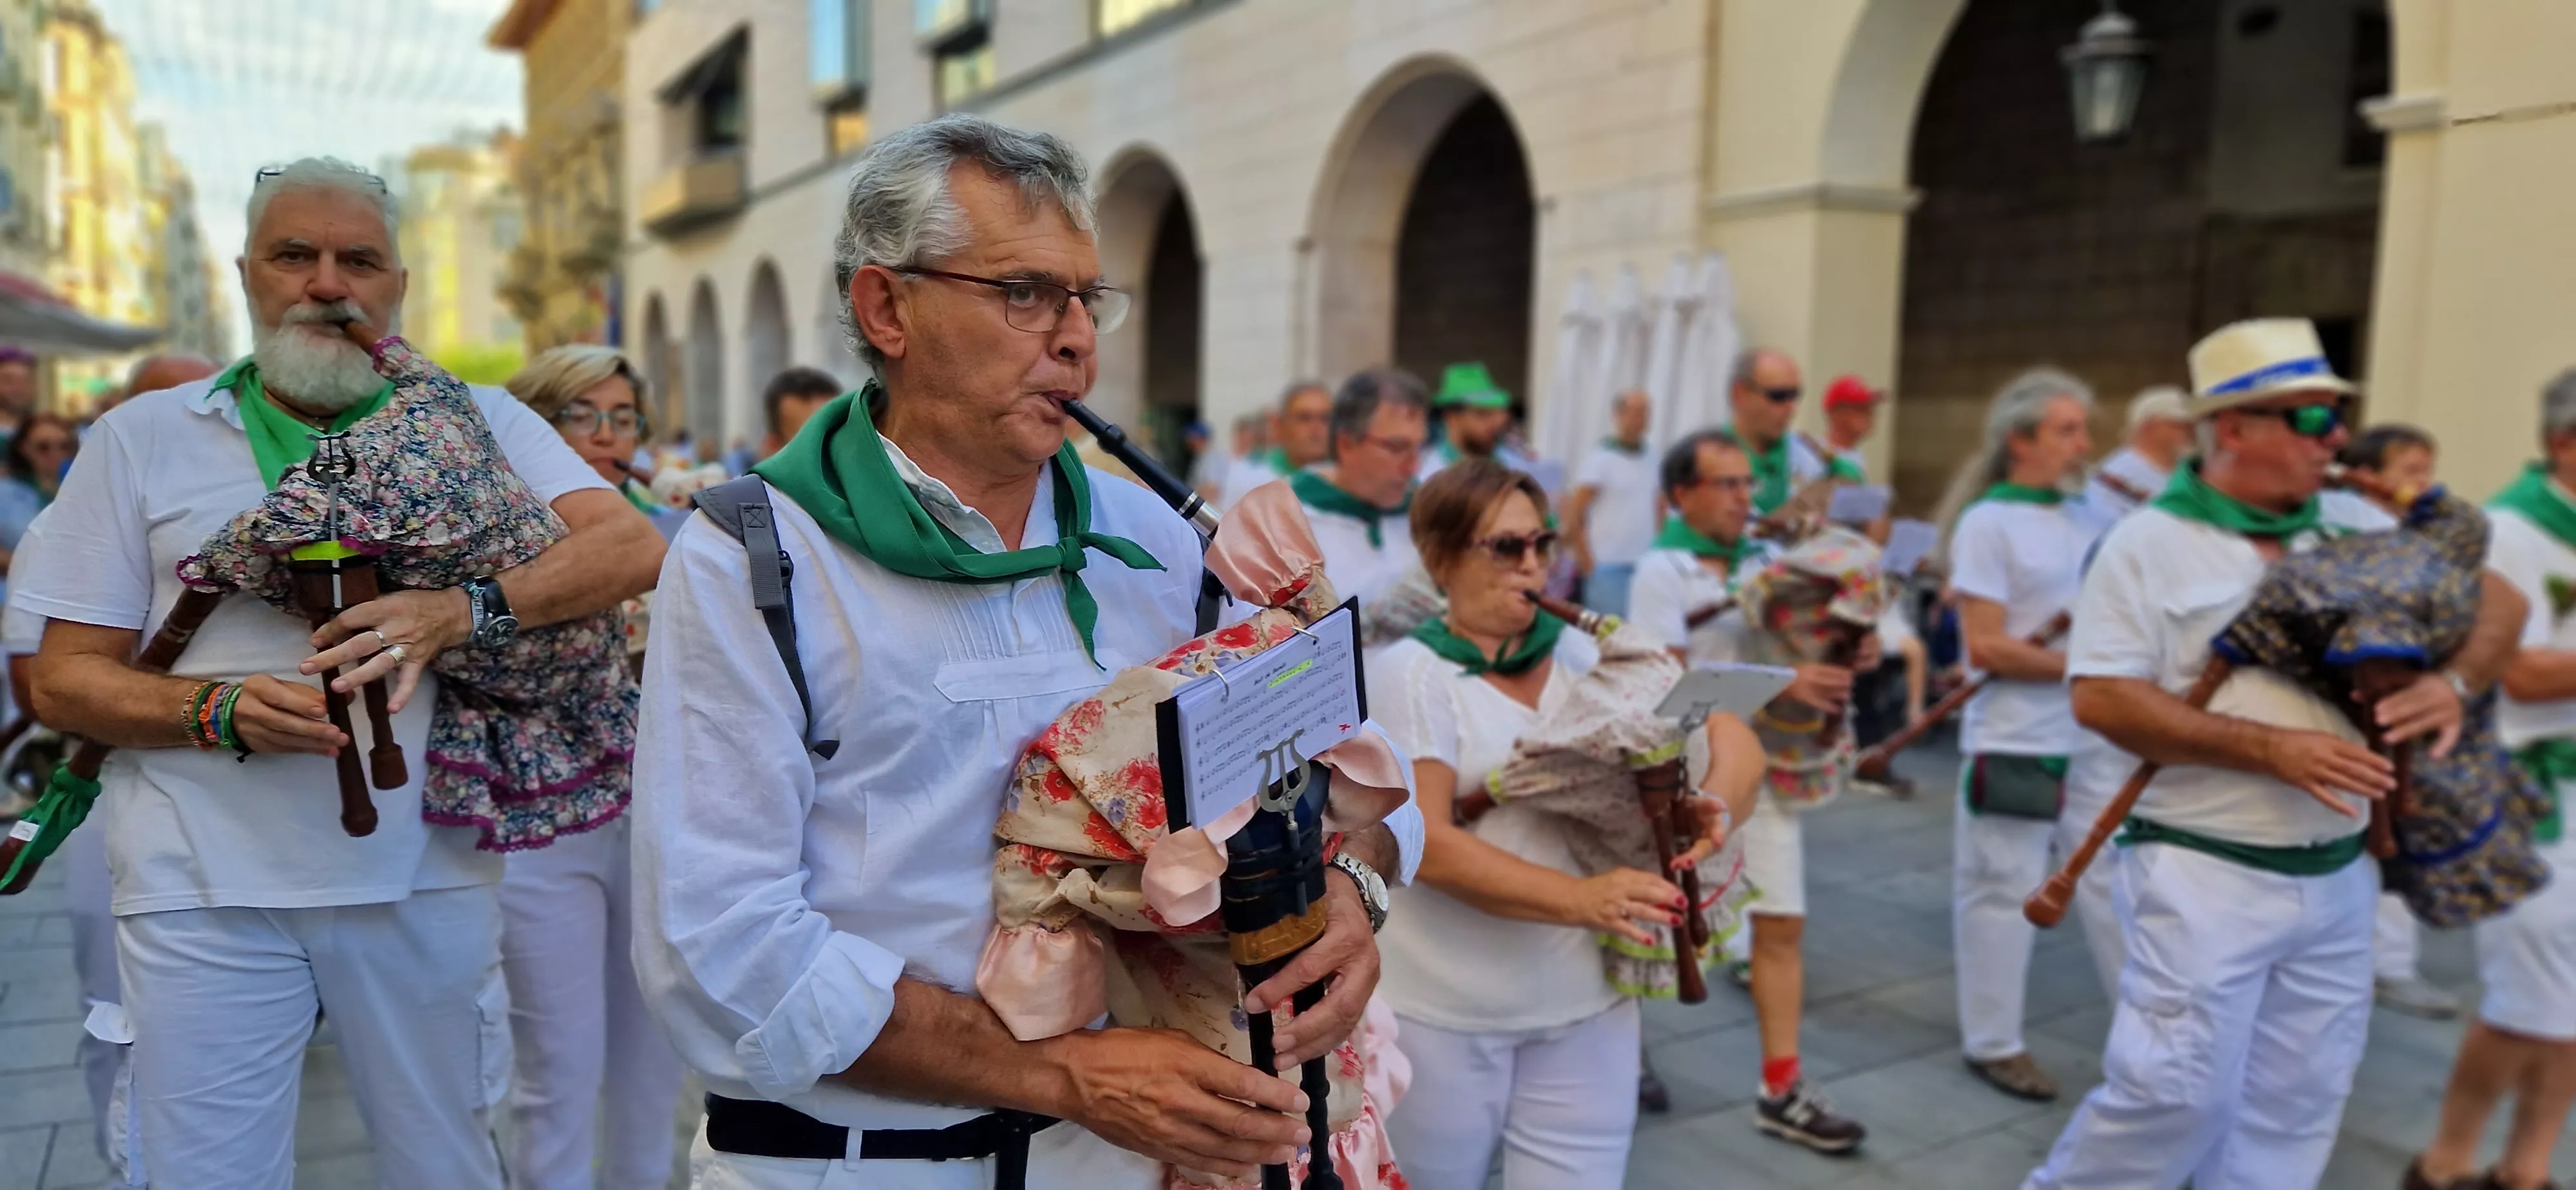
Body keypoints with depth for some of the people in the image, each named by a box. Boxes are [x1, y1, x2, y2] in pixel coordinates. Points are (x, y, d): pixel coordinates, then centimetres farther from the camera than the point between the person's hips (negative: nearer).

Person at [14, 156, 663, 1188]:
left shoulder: (477, 422, 4)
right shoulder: (143, 438, 6)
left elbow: (633, 546, -10)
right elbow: (65, 678, 5)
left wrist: (460, 612, -25)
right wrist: (223, 710, -15)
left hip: (426, 873, 0)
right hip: (205, 889, 0)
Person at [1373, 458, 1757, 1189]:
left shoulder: (1589, 655, 3)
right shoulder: (1409, 673, -9)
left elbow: (1734, 737, 5)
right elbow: (1424, 842, -19)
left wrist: (1719, 801, -18)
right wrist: (1582, 898, -28)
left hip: (1587, 1002, 3)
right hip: (1443, 1009, -3)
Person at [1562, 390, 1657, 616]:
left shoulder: (1650, 462, 13)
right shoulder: (1599, 459, -5)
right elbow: (1573, 516, -8)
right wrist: (1588, 563, -10)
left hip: (1647, 569, 5)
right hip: (1609, 569, -5)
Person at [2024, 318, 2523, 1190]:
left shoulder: (2357, 530, 6)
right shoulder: (2149, 545, -9)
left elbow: (2497, 600, 13)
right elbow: (2101, 699, -16)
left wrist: (2454, 681, -10)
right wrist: (2272, 748, -22)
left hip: (2336, 880, 6)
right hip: (2205, 876, -6)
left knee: (2295, 1108, 14)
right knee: (2175, 1092, -3)